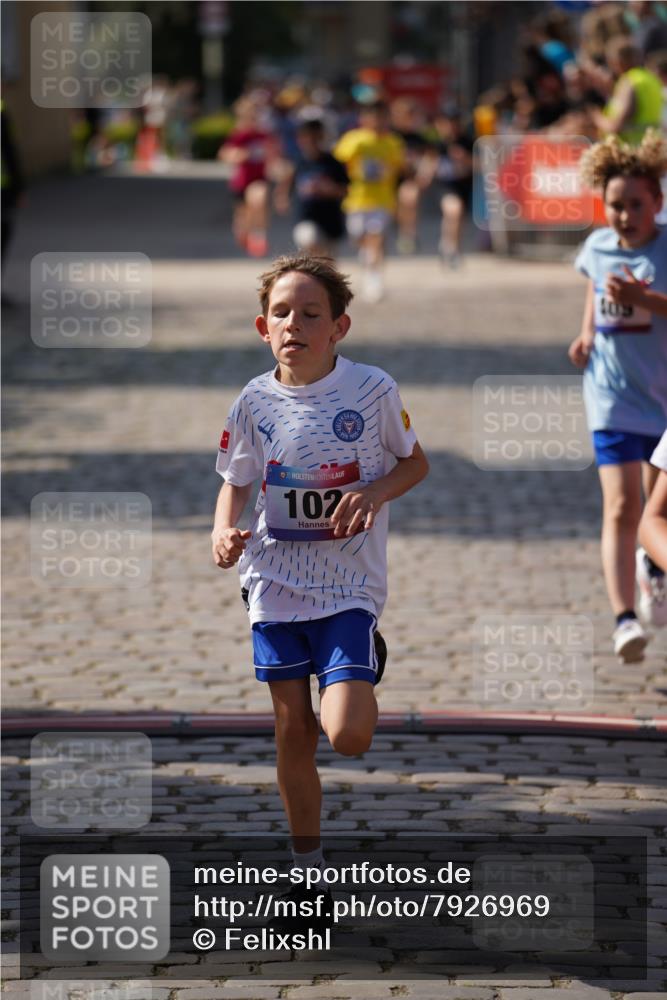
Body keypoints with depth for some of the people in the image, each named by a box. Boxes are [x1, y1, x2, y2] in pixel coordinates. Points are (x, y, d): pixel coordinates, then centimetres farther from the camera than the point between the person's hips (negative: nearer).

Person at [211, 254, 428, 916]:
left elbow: (415, 463, 6)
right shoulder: (255, 403, -2)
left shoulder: (372, 390, -8)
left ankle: (357, 687, 20)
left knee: (346, 734, -17)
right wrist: (224, 532, -12)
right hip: (277, 581, 2)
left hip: (350, 584, -2)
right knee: (293, 732, 8)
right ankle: (306, 868, 23)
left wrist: (374, 491, -14)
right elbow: (236, 483, 9)